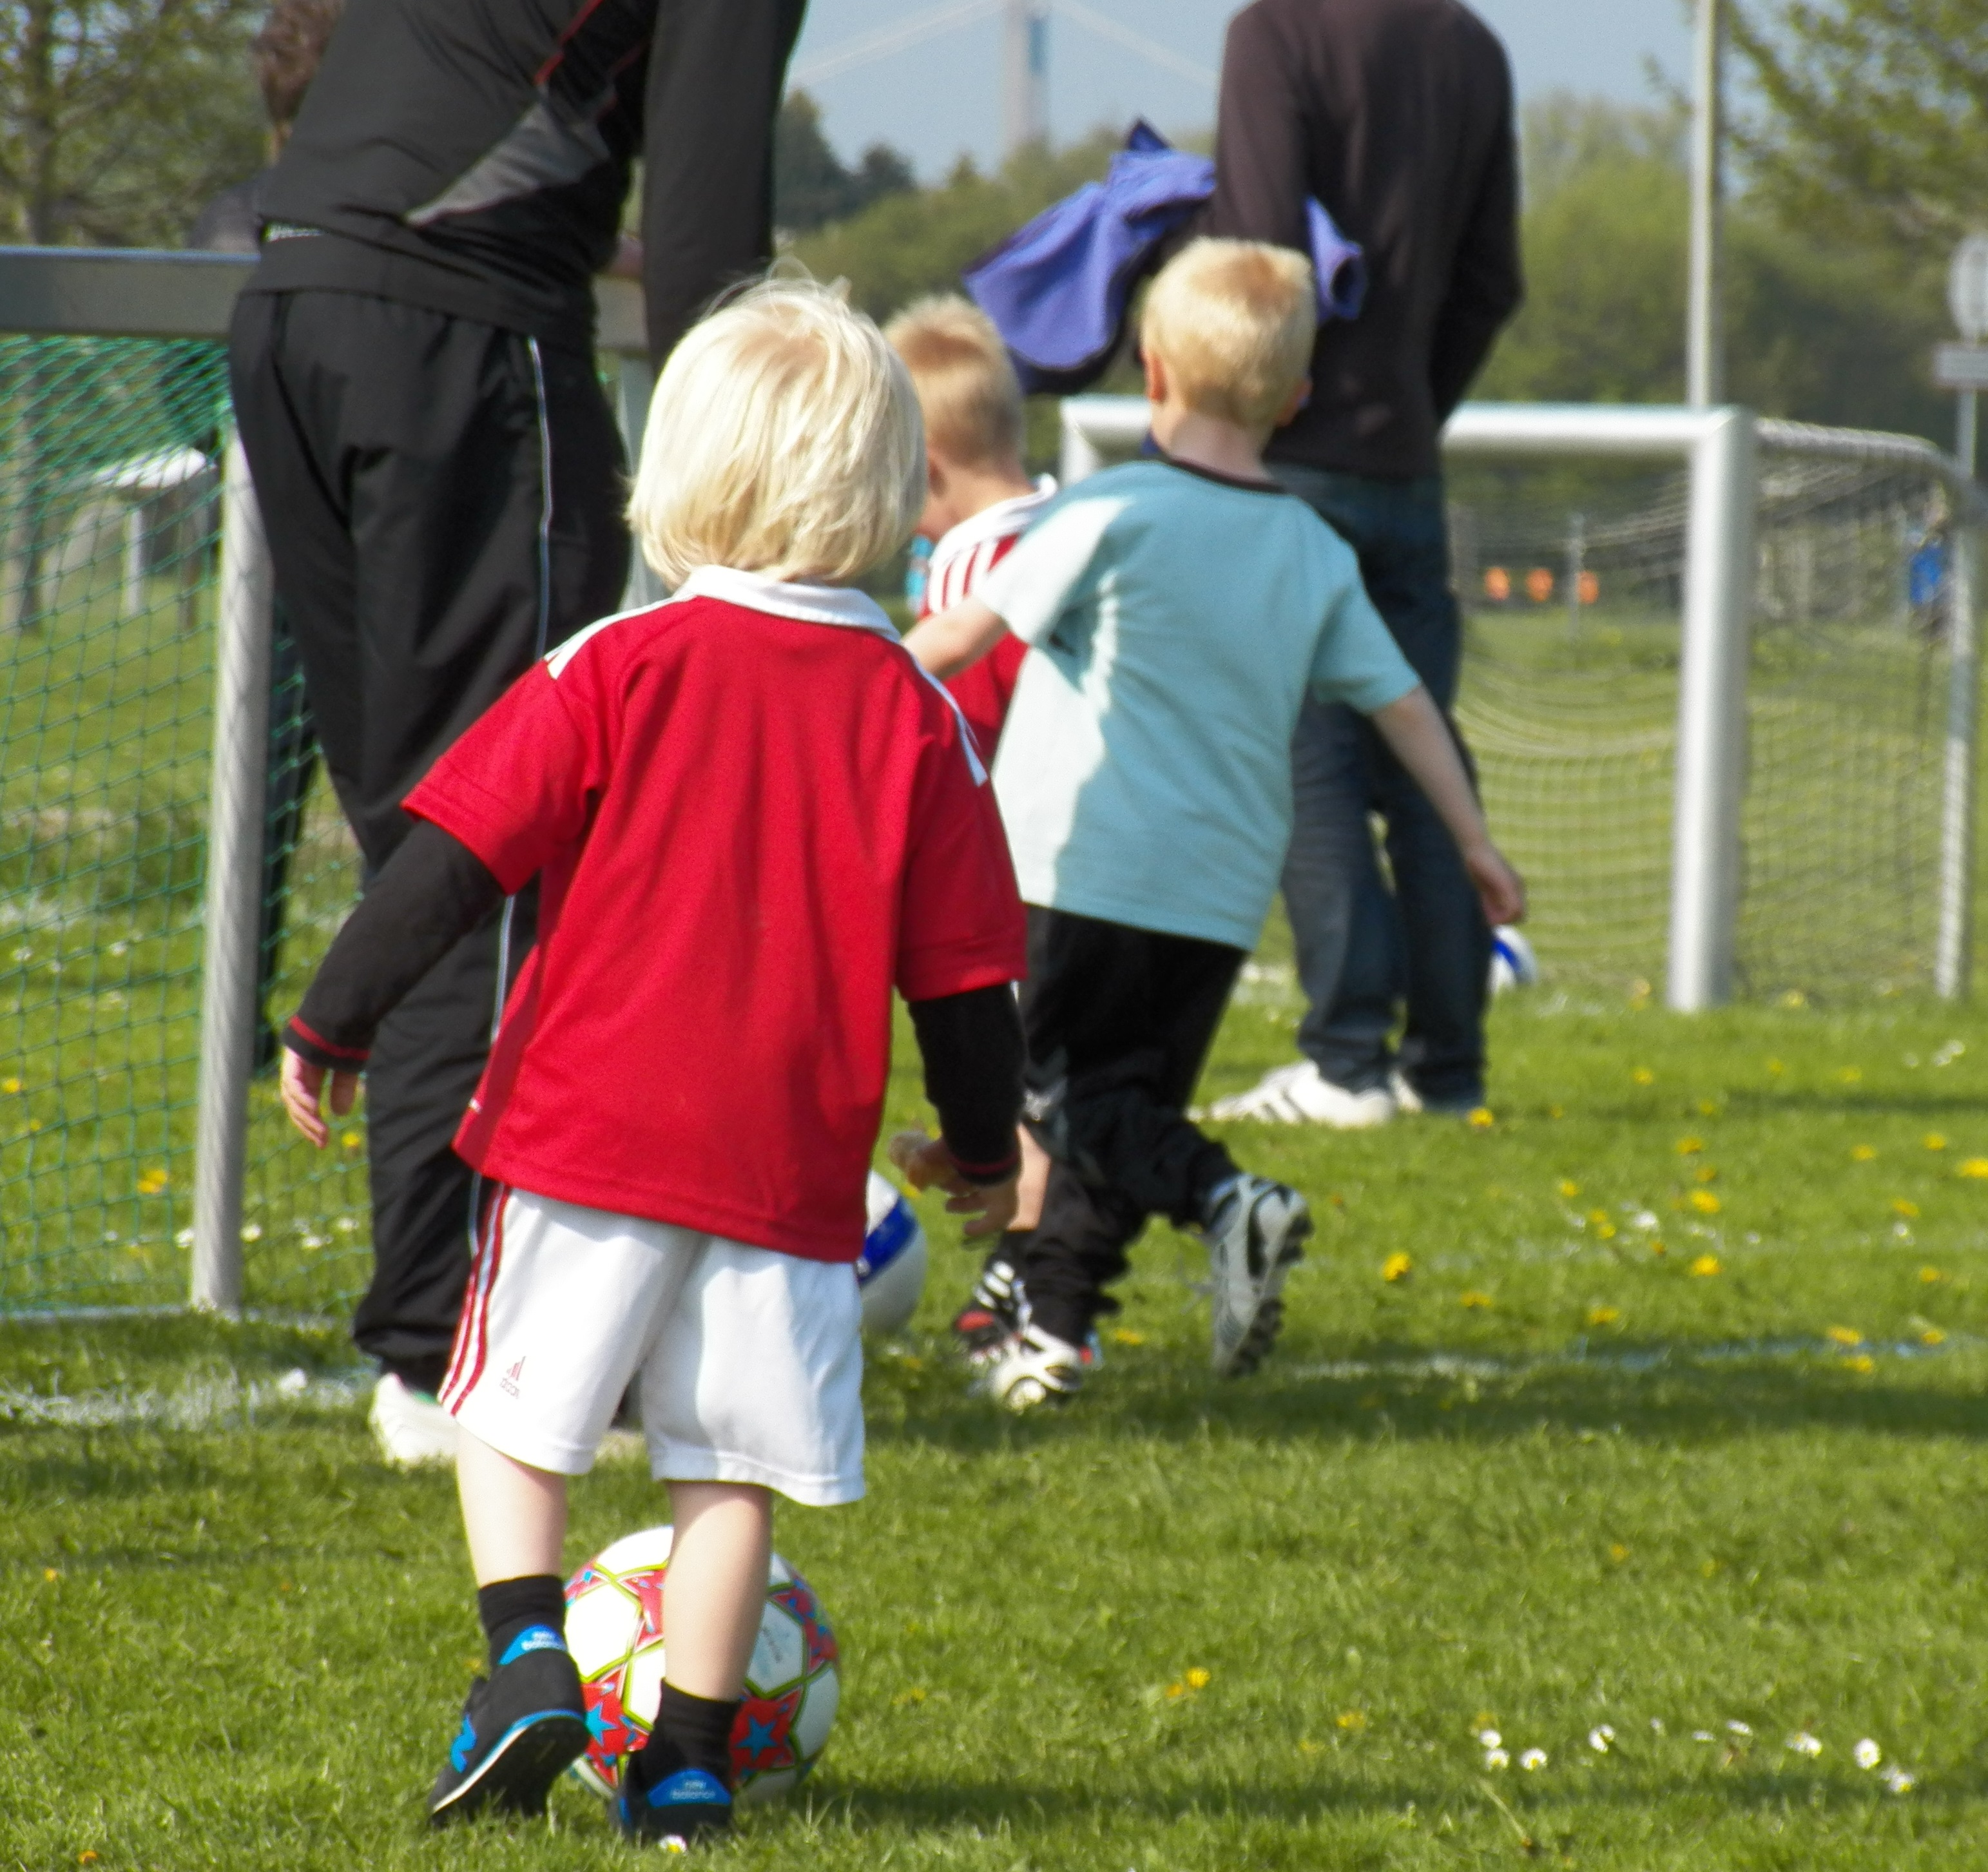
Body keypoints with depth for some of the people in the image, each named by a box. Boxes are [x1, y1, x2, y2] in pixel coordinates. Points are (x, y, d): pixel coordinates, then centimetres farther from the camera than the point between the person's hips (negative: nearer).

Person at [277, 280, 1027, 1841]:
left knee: (514, 1409, 11)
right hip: (792, 1166, 2)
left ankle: (528, 1653, -8)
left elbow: (452, 859, -4)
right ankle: (690, 1758, 9)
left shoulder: (614, 672, -5)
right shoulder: (913, 716, 1)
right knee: (732, 1466, 9)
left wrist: (334, 1023, 6)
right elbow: (966, 963, 7)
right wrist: (983, 1144, 22)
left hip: (588, 1128, -2)